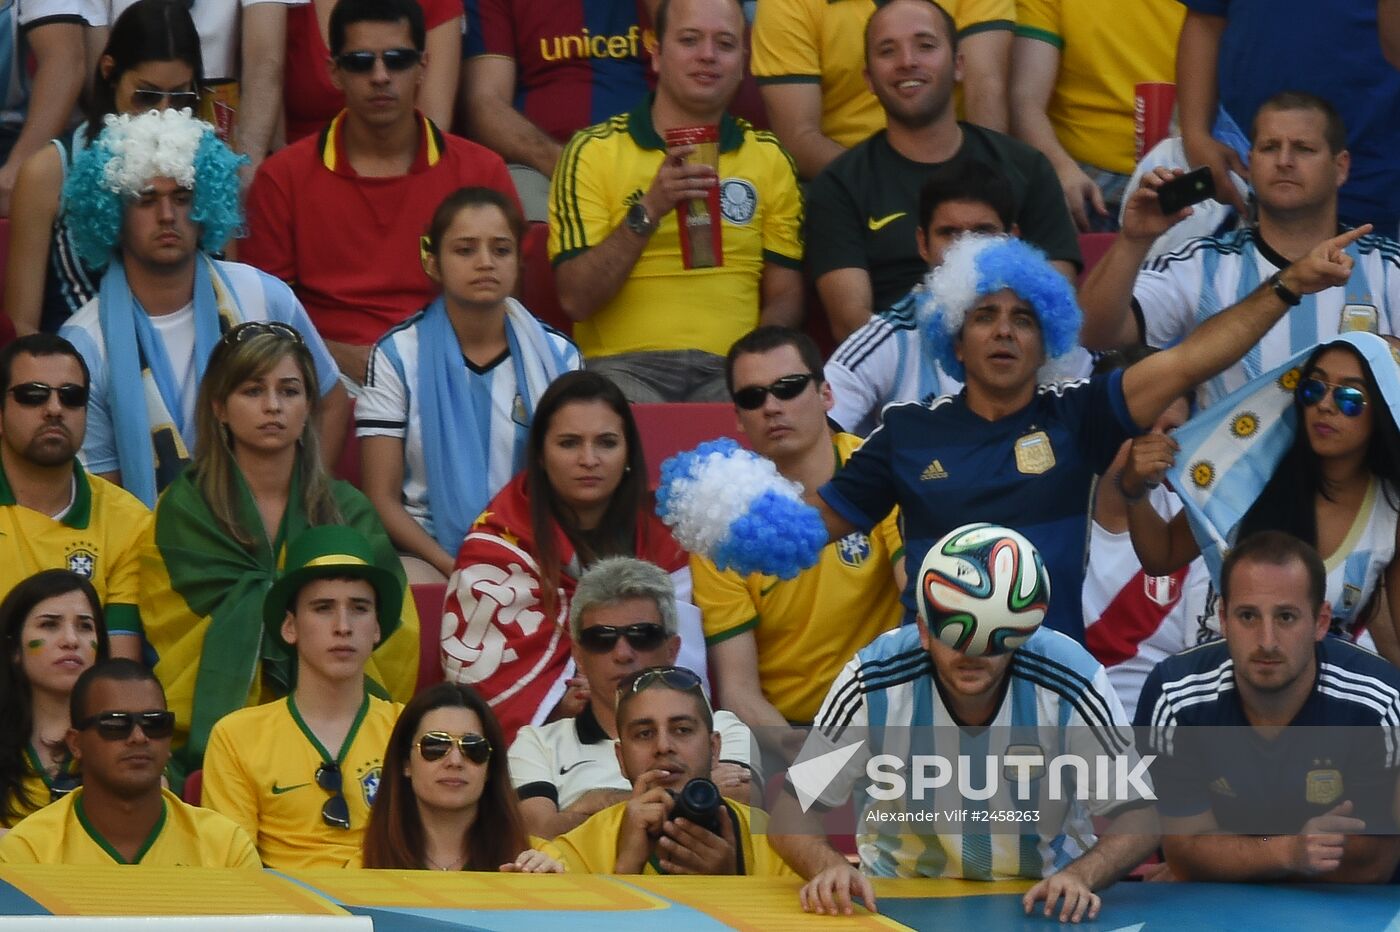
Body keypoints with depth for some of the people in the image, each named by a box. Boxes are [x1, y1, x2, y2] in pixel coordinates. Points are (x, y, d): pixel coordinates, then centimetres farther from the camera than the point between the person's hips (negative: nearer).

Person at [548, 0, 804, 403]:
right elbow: (575, 299, -3)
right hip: (624, 363, -3)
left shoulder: (769, 158, 16)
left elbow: (784, 295, 14)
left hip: (729, 369, 3)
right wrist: (648, 211, -15)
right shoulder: (594, 151, 6)